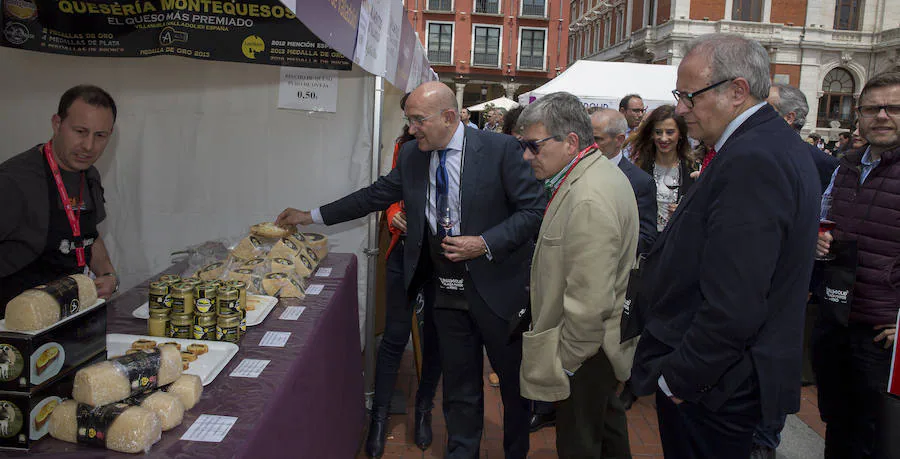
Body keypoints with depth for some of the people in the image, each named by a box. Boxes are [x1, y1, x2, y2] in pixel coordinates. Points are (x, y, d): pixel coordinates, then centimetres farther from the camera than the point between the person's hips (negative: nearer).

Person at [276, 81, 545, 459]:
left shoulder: (500, 149, -14)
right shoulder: (411, 155, 2)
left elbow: (534, 209, -12)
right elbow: (376, 195, 11)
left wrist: (485, 243, -22)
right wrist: (312, 216, 11)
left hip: (496, 287, -3)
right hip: (447, 291, 4)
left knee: (514, 380, 15)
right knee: (459, 386, 15)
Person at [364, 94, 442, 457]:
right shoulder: (405, 145, 3)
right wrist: (393, 215, -5)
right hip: (405, 253, 2)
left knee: (433, 338, 13)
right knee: (394, 337, 6)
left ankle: (423, 410, 32)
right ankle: (380, 417, 21)